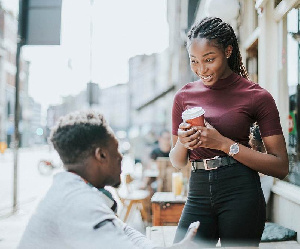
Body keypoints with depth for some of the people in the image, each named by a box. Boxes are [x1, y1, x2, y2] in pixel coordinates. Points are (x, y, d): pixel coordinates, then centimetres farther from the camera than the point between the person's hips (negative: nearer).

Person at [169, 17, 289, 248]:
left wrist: (224, 144, -14)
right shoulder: (184, 96, 8)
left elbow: (281, 167, -6)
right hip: (198, 195, 3)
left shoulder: (257, 96, -3)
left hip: (241, 194, -3)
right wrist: (182, 143, -7)